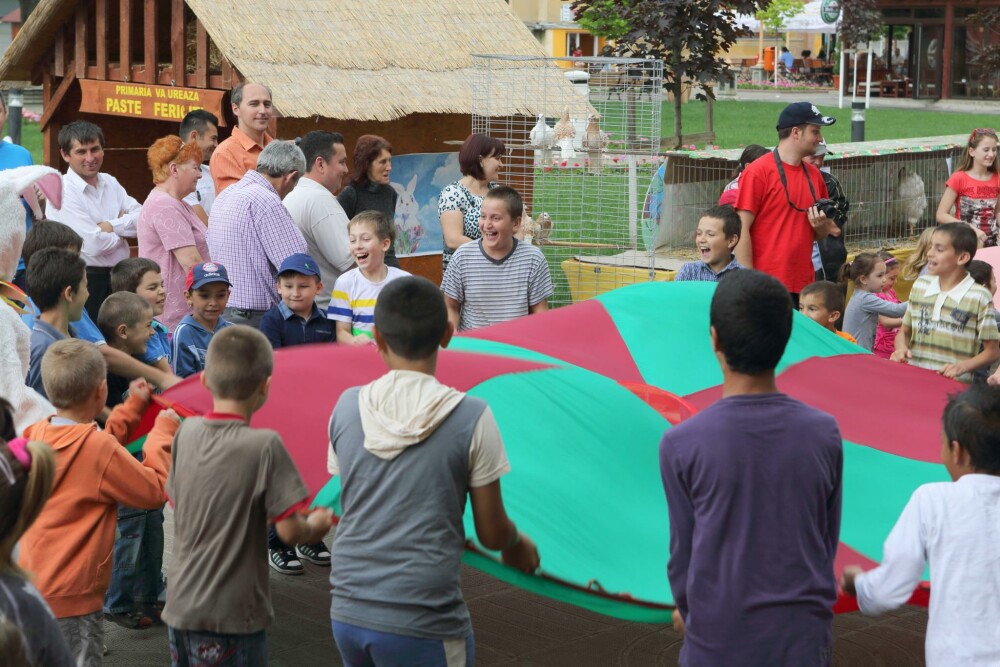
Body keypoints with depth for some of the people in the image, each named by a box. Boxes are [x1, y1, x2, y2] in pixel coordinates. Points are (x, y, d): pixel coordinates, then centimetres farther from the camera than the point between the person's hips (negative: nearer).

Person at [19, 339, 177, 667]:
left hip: (29, 583, 7)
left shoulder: (35, 434, -1)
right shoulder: (100, 448, -22)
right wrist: (163, 432, 0)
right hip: (71, 599, -7)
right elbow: (155, 490, -11)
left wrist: (132, 407, 20)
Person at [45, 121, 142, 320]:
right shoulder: (62, 193, -12)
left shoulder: (110, 183, 12)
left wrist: (110, 226, -13)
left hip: (119, 279, 7)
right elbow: (94, 245, -20)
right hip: (84, 282, -7)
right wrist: (123, 231, -2)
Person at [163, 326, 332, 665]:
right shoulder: (265, 446, -18)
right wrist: (317, 526, 7)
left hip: (180, 607, 6)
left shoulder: (186, 432, -1)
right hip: (232, 618, -6)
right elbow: (289, 531, -15)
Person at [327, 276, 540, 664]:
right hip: (420, 625, -4)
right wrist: (519, 546, 20)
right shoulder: (470, 418, -9)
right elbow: (491, 533, -2)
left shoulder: (347, 407, 1)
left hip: (347, 616, 4)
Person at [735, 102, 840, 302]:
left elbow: (826, 232, 24)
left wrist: (821, 225, 0)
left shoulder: (813, 174, 14)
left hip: (804, 285, 6)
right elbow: (742, 229, -10)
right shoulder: (758, 171, -6)